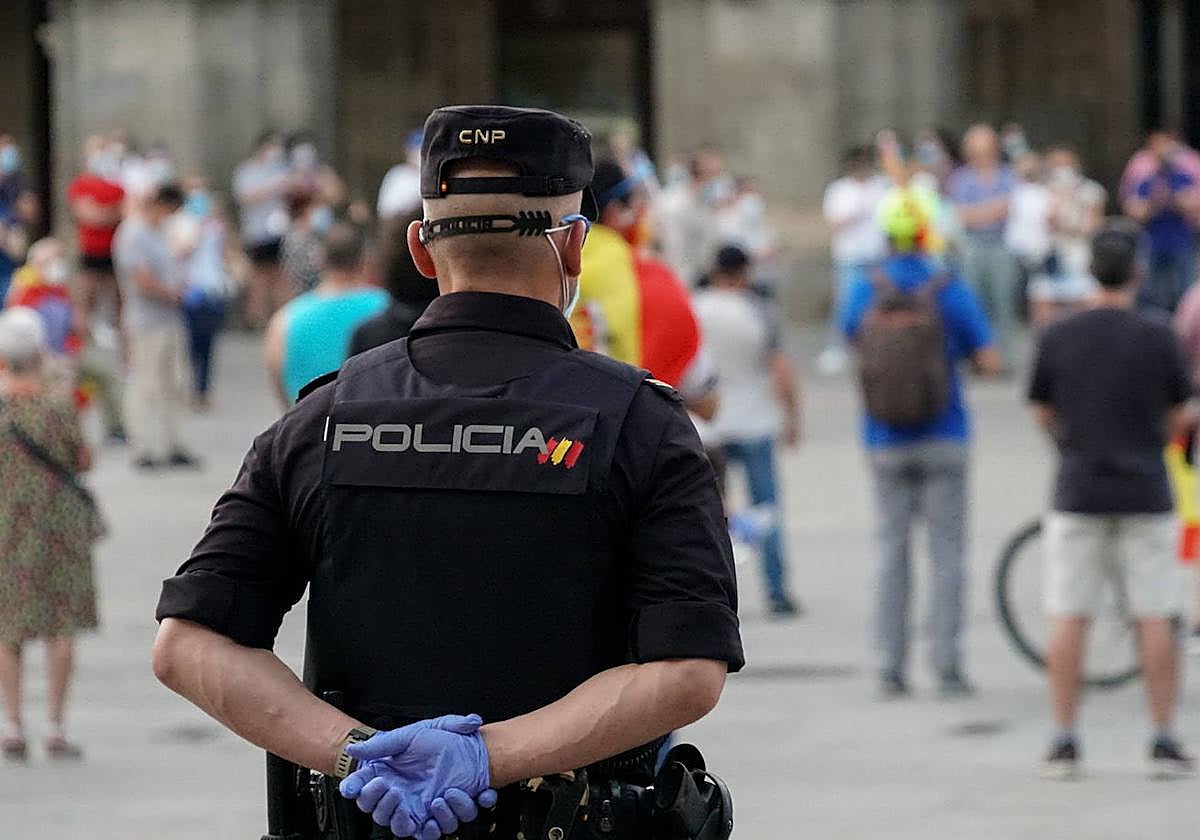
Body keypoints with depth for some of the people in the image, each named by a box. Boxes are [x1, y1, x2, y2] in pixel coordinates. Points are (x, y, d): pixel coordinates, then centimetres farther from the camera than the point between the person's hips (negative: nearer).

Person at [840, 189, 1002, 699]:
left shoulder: (863, 290, -4)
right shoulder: (950, 290, -11)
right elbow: (990, 362, -10)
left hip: (885, 443, 2)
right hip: (943, 439, -2)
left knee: (892, 548, 9)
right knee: (948, 550, 4)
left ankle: (891, 667, 6)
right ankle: (947, 666, 1)